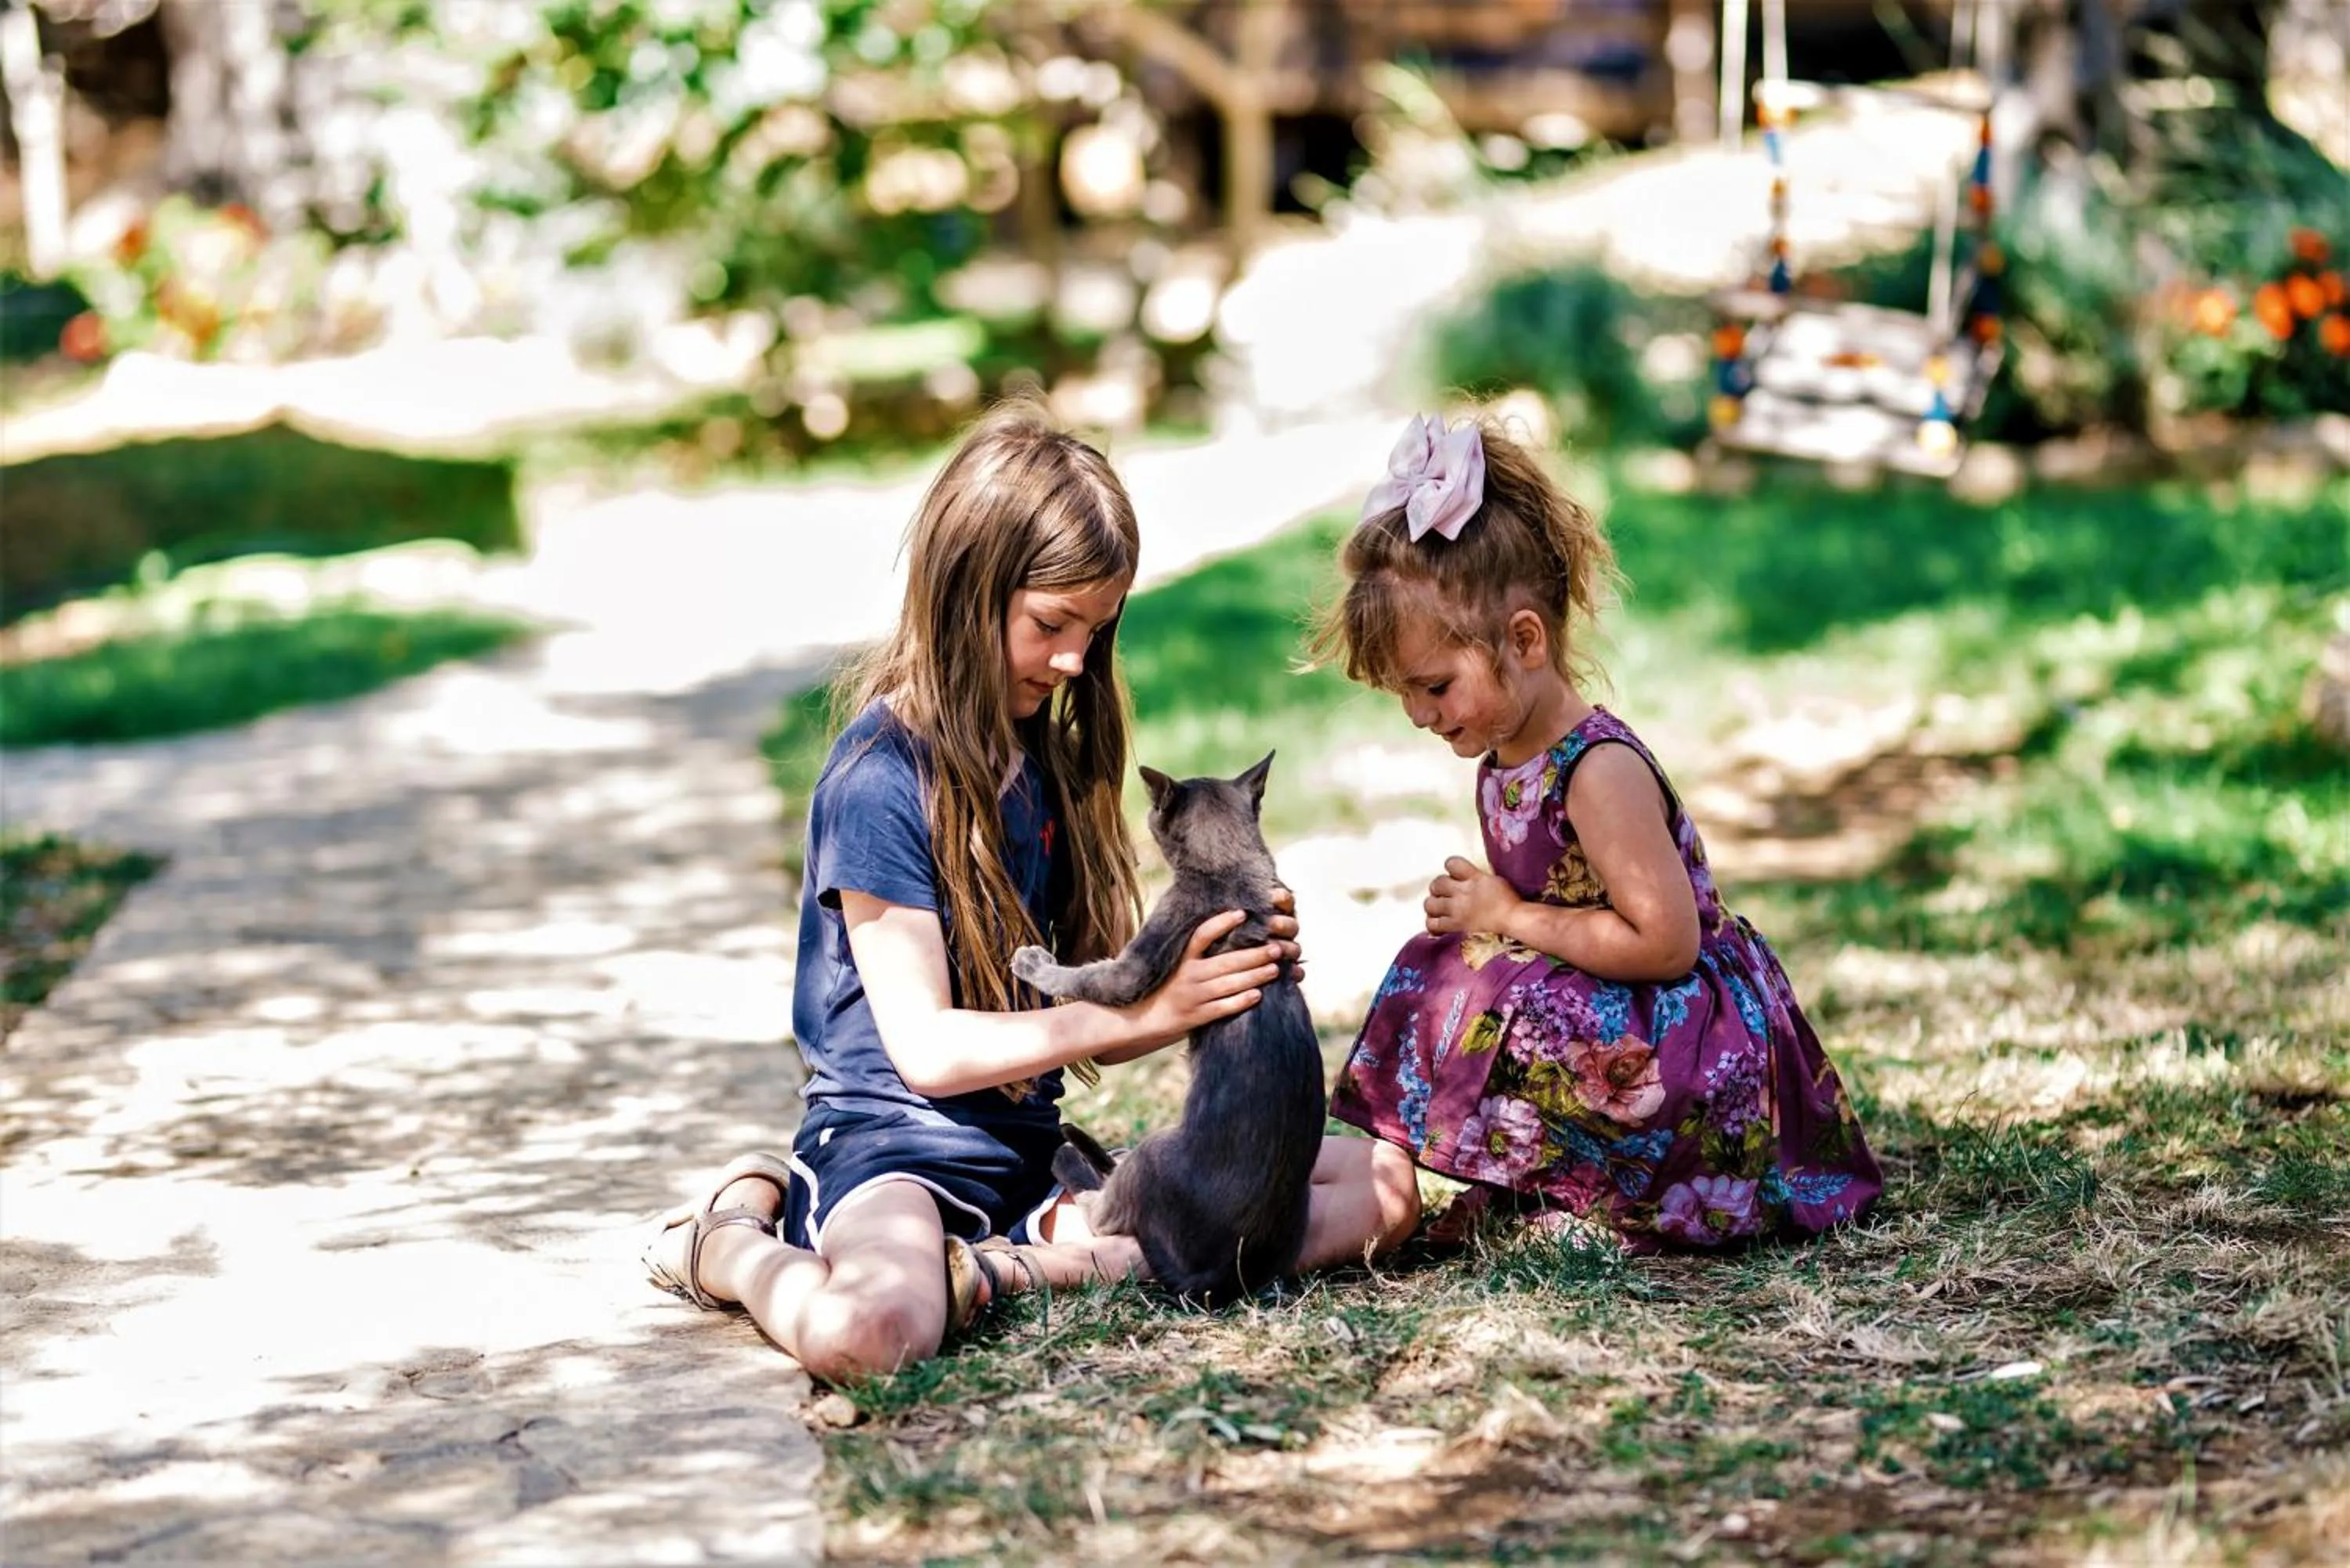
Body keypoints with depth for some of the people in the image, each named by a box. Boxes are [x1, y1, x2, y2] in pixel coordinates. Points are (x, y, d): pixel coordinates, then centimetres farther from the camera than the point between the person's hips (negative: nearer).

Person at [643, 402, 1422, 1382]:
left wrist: (1221, 981, -7)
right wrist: (1143, 1013, -18)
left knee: (1381, 1186, -6)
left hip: (1035, 1149, 7)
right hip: (897, 1144, -7)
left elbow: (1085, 1029, 11)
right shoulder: (881, 777, -10)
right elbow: (928, 1046, -14)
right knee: (868, 1329, -42)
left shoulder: (1051, 760, 13)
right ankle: (726, 1244, -5)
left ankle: (1035, 1264, -16)